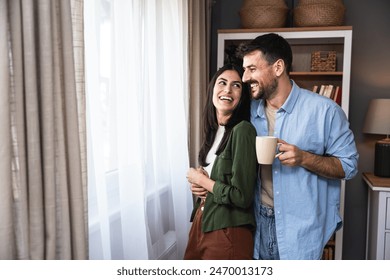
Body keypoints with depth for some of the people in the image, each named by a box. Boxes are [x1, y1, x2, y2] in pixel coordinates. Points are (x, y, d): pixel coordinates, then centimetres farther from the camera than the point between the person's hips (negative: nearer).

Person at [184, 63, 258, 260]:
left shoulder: (242, 130, -18)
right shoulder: (213, 130, 6)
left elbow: (242, 196, -22)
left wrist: (201, 180, -10)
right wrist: (197, 184, -2)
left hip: (228, 231, -8)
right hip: (202, 221, 8)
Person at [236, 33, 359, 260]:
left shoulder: (325, 110, -12)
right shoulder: (250, 111, 3)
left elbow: (348, 166, -8)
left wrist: (303, 158, -23)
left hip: (302, 228, -4)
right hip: (259, 222, 5)